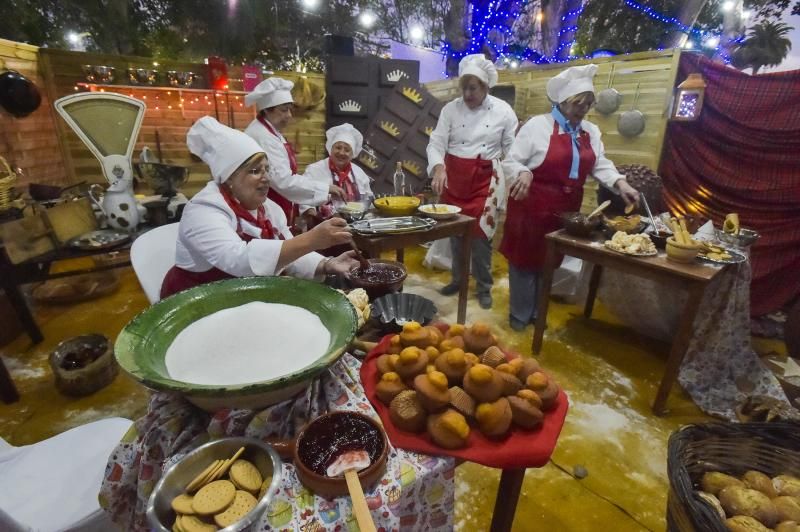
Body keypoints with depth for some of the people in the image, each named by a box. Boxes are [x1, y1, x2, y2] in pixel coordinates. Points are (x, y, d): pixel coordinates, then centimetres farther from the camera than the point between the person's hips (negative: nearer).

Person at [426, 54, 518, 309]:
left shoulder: (503, 111, -2)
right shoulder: (451, 109, -1)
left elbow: (513, 149, 1)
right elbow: (436, 143, -8)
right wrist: (438, 168, -27)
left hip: (486, 179, -2)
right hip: (454, 177, 2)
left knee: (481, 233, -2)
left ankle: (484, 287, 16)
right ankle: (458, 278, 30)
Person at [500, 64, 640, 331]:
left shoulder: (591, 131, 11)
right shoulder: (538, 125, -8)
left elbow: (601, 165, 11)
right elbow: (511, 161, -10)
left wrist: (621, 184, -6)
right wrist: (524, 173, -30)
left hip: (566, 209, 6)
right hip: (532, 206, -6)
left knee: (549, 260, 15)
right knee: (526, 257, 2)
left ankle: (537, 312, 32)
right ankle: (520, 314, 20)